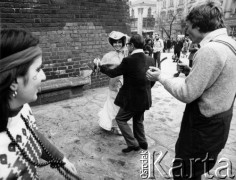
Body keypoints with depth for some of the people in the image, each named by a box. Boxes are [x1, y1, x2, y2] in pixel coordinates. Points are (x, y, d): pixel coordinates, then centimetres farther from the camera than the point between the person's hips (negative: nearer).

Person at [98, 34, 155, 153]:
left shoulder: (128, 60, -20)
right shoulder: (150, 60, 0)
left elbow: (113, 73, -9)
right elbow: (152, 80, 8)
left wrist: (101, 66, 8)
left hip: (132, 99, -7)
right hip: (145, 98, 7)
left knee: (120, 119, 13)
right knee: (138, 120, 27)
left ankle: (133, 144, 13)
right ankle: (142, 142, 38)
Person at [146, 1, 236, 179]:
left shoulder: (210, 49, -24)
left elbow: (187, 94, -22)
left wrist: (161, 77, -11)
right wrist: (189, 74, 8)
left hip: (204, 127, -9)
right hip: (216, 122, 9)